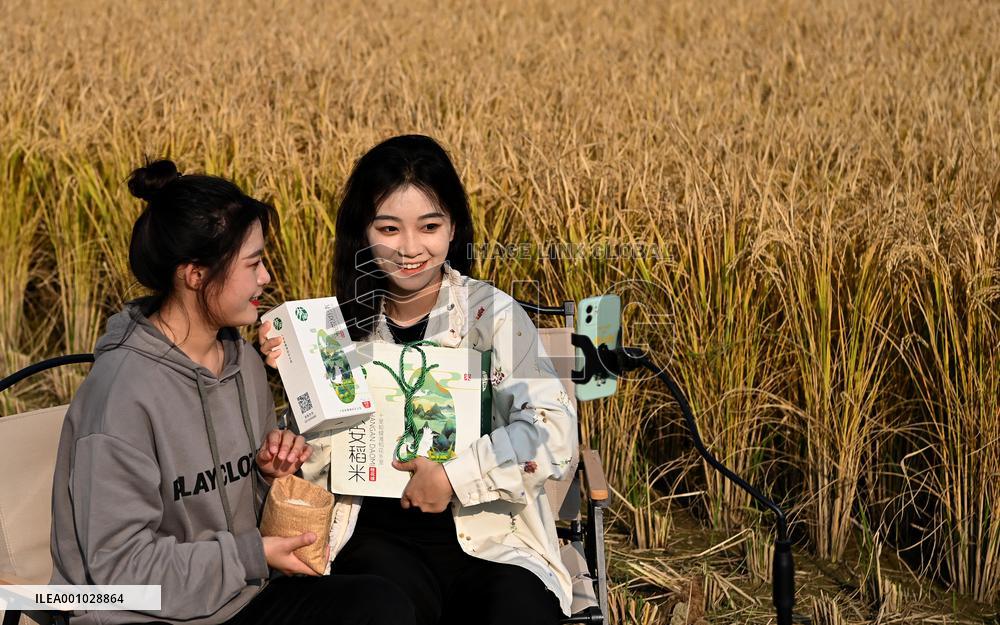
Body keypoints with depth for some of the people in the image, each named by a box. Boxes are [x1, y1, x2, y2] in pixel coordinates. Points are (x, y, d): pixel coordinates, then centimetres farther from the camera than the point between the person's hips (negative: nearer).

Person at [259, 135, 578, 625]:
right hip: (376, 534, 1)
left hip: (490, 534, -1)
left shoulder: (493, 314, -1)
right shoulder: (344, 322, 6)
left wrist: (454, 476, -16)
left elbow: (553, 433, -12)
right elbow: (319, 468, 5)